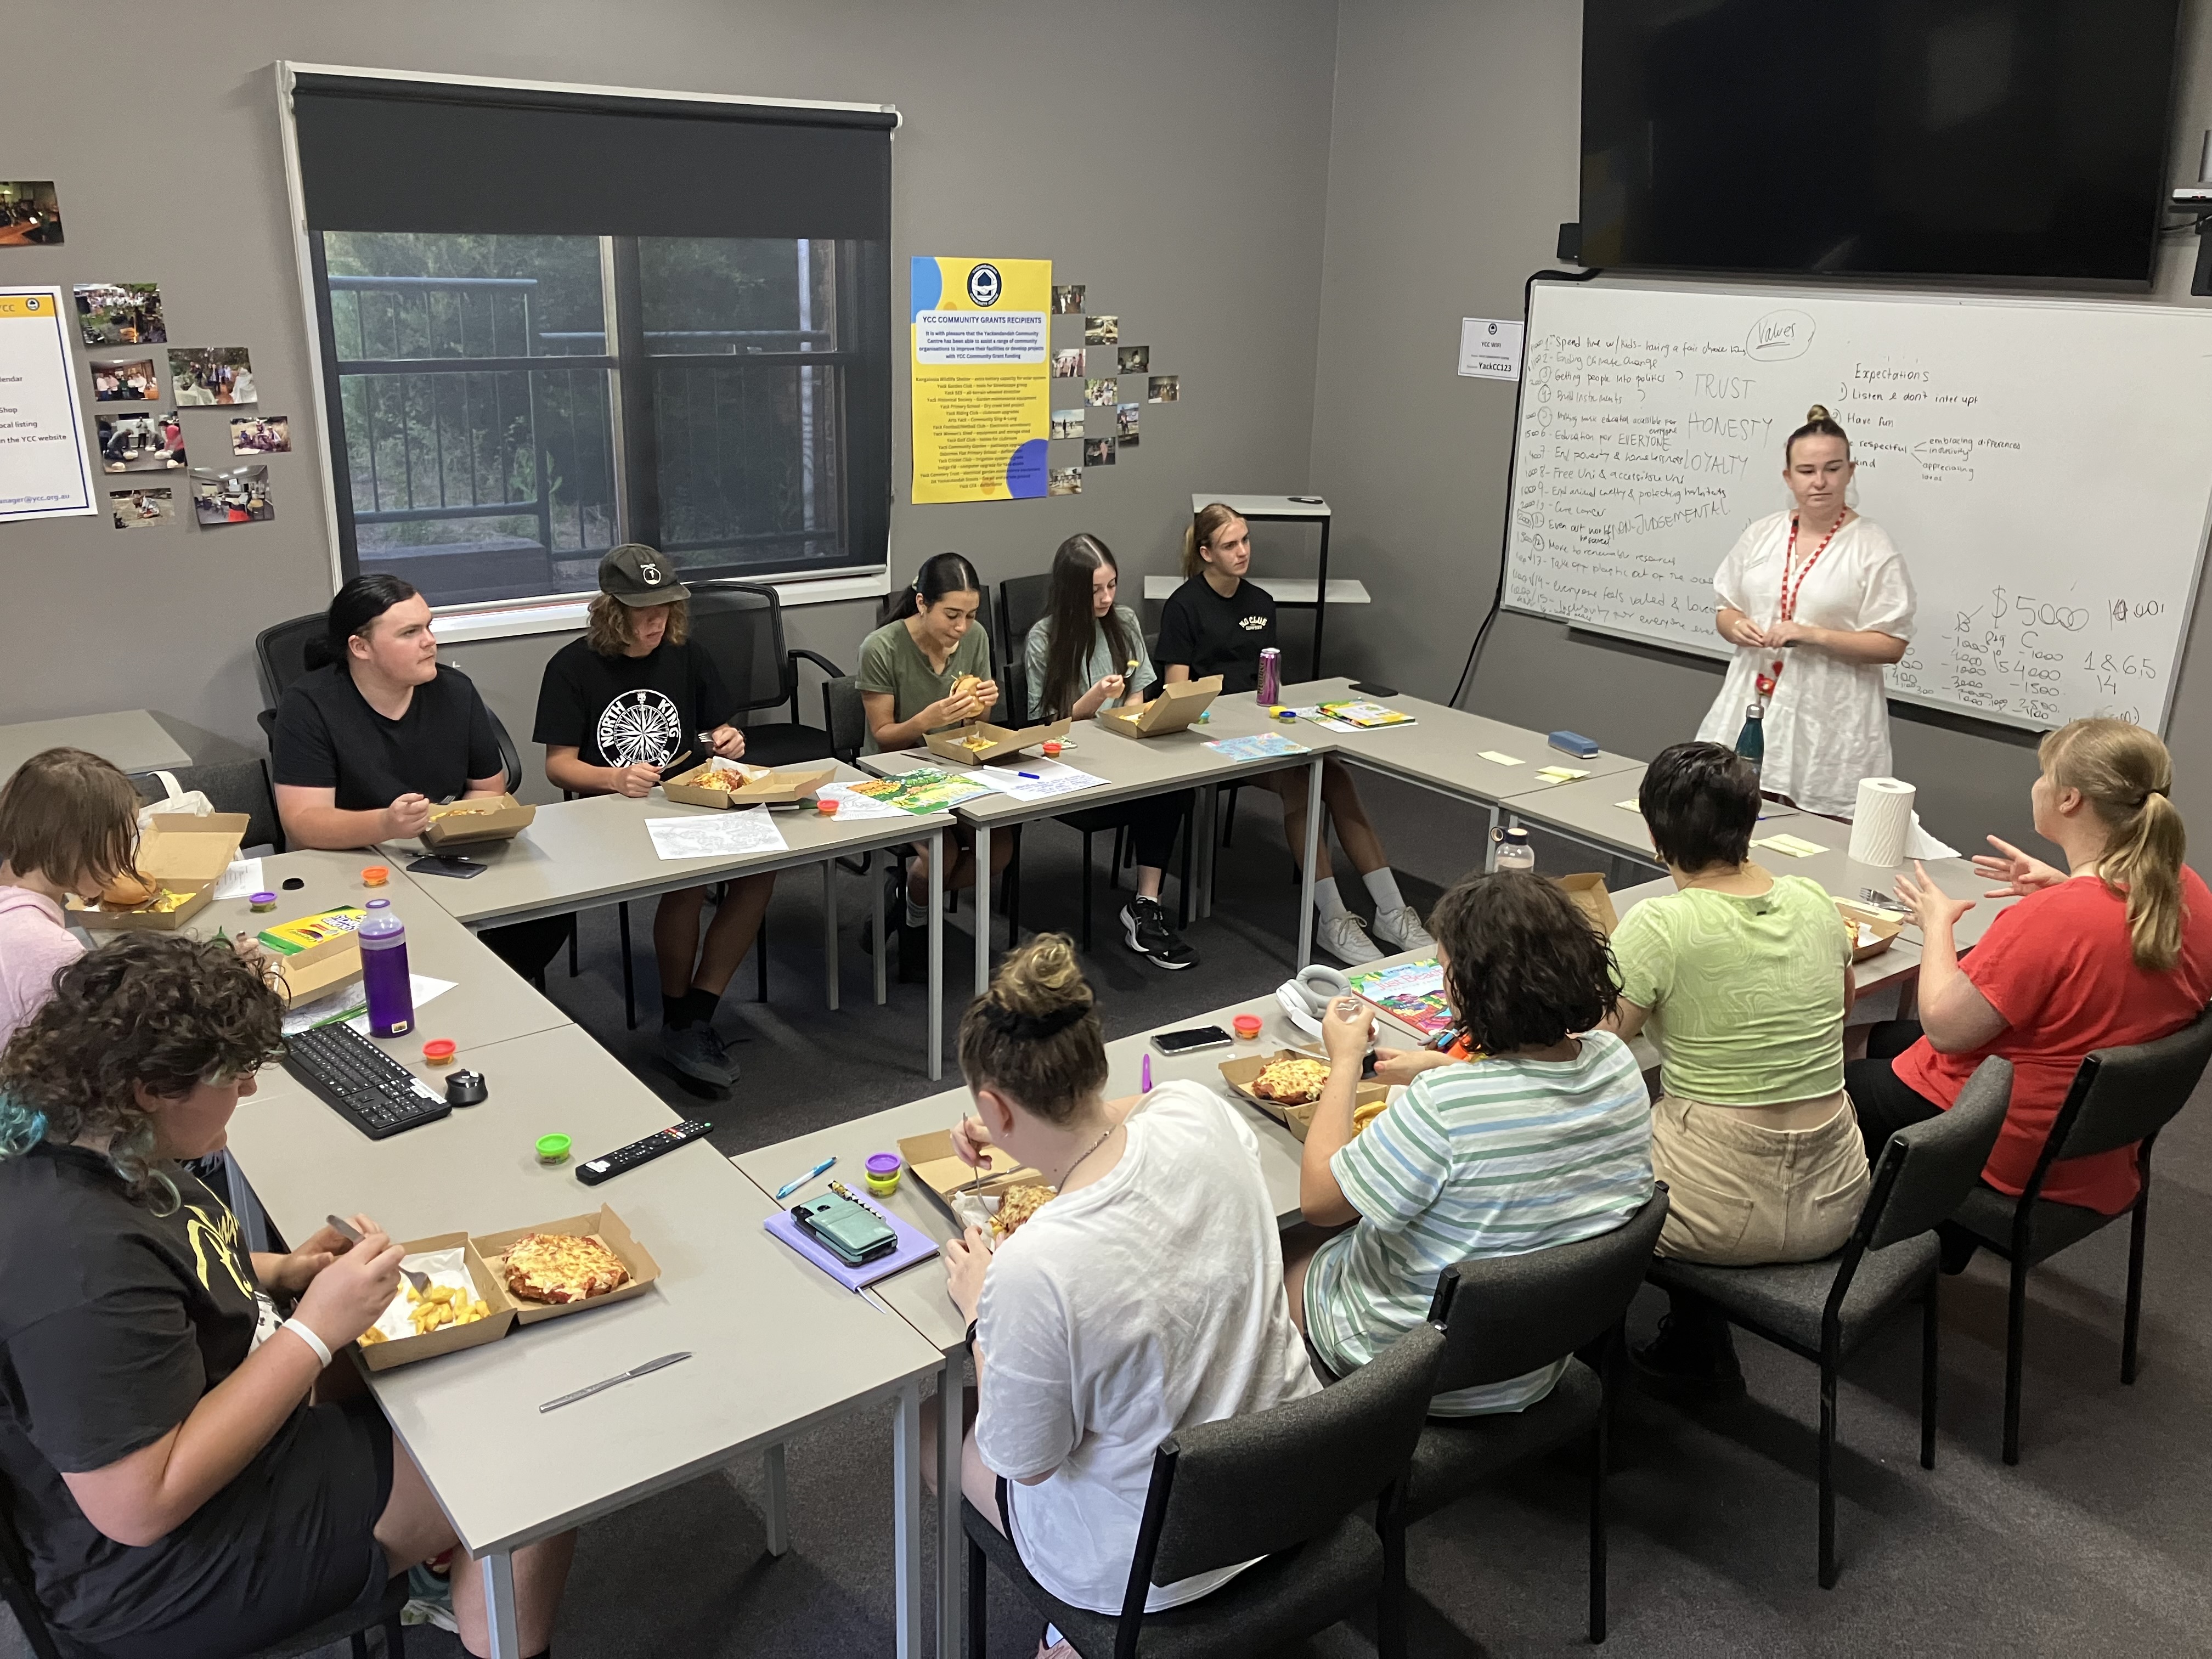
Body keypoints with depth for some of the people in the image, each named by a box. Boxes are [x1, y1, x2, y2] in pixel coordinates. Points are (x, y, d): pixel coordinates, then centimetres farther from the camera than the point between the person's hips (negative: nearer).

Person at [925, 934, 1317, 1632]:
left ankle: (1086, 1630, 29)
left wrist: (978, 1310, -4)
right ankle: (1084, 1620, 34)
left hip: (1152, 1567, -5)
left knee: (927, 1422, 19)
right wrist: (1028, 1124, 13)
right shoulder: (1199, 1111, -19)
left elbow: (1023, 1463, -16)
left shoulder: (1029, 1270, -35)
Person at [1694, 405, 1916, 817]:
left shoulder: (1874, 548, -5)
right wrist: (1735, 627, -7)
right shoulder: (1762, 534, 9)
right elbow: (1725, 610, 16)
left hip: (1827, 726, -4)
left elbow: (1892, 645, -7)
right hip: (1752, 705, 4)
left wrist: (1813, 635, -18)